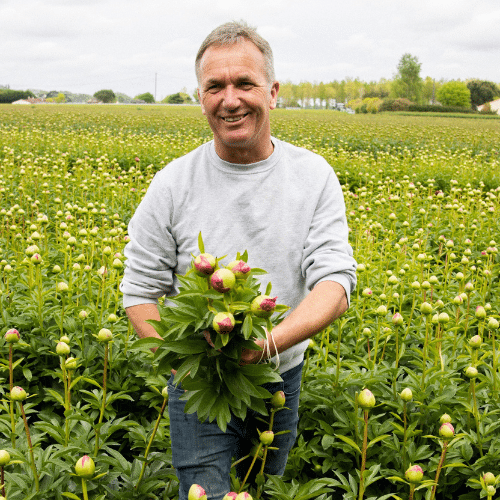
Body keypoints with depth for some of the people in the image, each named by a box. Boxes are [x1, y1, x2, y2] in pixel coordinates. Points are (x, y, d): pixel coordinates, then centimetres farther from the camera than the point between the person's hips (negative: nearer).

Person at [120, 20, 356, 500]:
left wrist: (271, 342, -37)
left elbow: (336, 283, -18)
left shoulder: (314, 177, -9)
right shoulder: (173, 185, -12)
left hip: (281, 379, 2)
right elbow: (139, 292, -6)